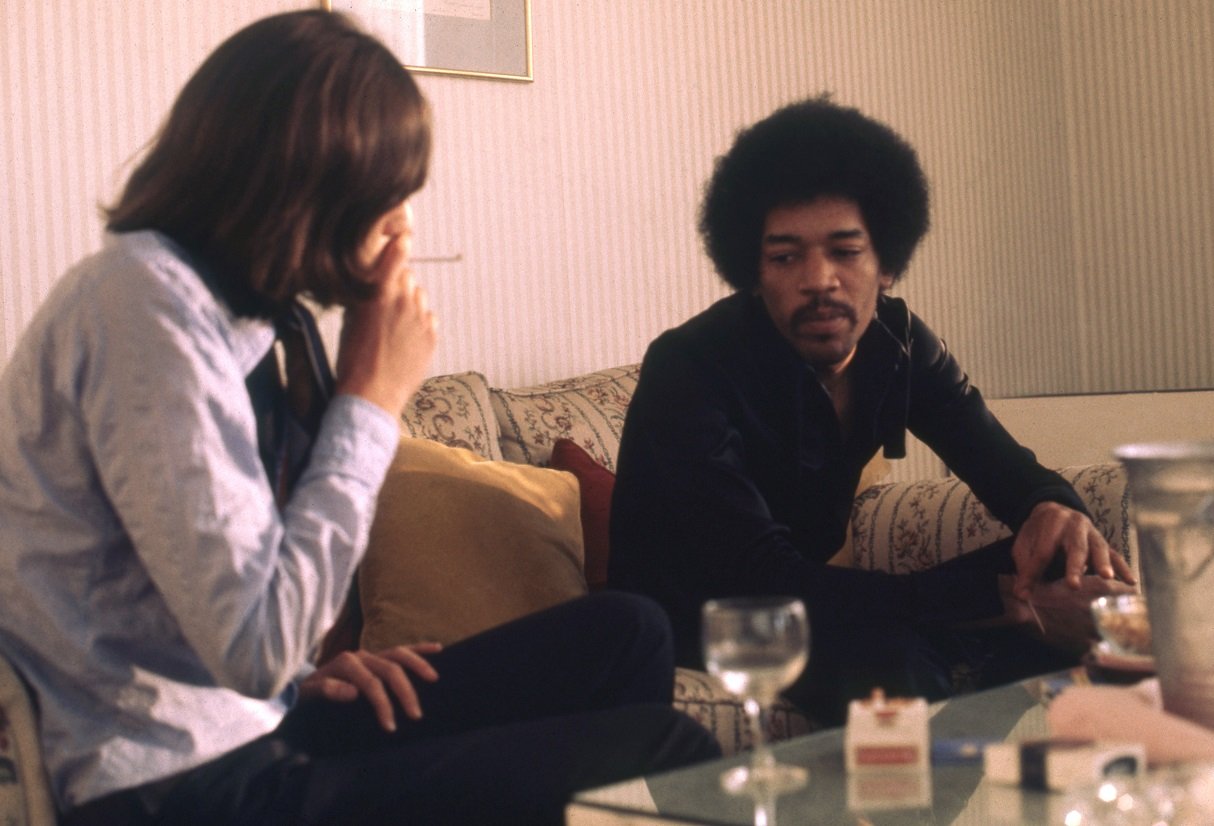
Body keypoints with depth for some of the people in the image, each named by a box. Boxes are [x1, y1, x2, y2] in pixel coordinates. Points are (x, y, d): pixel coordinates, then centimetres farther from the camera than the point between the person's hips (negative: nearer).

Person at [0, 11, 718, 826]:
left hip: (253, 722, 9)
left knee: (624, 633, 10)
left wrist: (303, 666, -2)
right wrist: (373, 398, -15)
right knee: (664, 754, -13)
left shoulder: (250, 312, 9)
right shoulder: (148, 304, -19)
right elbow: (254, 648, -24)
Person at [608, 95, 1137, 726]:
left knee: (1061, 585, -6)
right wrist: (1007, 599, -39)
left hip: (803, 595, 7)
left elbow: (1000, 463, -2)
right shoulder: (690, 370, -27)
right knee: (888, 657, -35)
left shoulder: (896, 342, -5)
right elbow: (763, 581, -36)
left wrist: (1053, 508, -31)